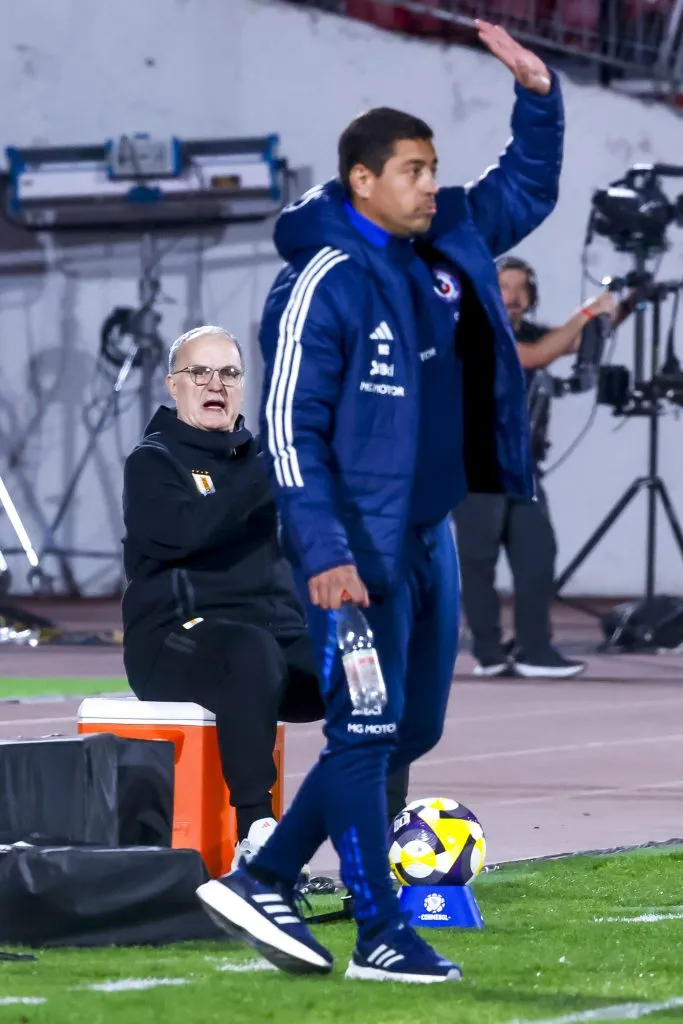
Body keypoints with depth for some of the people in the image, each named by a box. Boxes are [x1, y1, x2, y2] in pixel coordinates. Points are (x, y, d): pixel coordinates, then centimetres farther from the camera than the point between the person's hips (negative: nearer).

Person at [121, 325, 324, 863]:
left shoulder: (260, 456, 21)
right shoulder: (154, 462, 4)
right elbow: (189, 529, -19)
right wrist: (270, 470, -23)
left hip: (280, 631, 6)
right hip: (176, 639, -6)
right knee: (252, 652, -40)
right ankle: (255, 832, -41)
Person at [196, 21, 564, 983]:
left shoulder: (451, 243, 8)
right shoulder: (322, 285, -14)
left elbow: (530, 186, 26)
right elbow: (291, 427, -15)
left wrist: (538, 94, 9)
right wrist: (323, 551, -21)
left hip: (429, 535, 9)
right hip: (357, 547, -9)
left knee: (411, 728, 12)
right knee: (366, 732, -3)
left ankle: (264, 884, 20)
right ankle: (381, 935, 3)